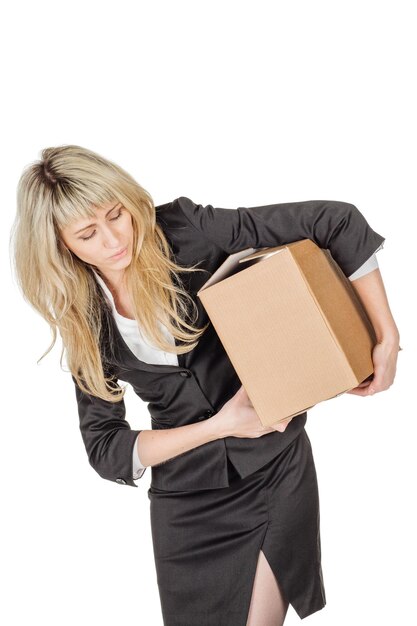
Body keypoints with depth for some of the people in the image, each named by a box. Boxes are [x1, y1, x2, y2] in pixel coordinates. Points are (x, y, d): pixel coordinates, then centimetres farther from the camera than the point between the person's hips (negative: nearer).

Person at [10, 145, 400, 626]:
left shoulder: (184, 232, -15)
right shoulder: (83, 321, -5)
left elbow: (336, 221, -17)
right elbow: (103, 448, -5)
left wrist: (387, 339, -18)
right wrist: (219, 426, -17)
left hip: (275, 471, -2)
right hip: (185, 500, 3)